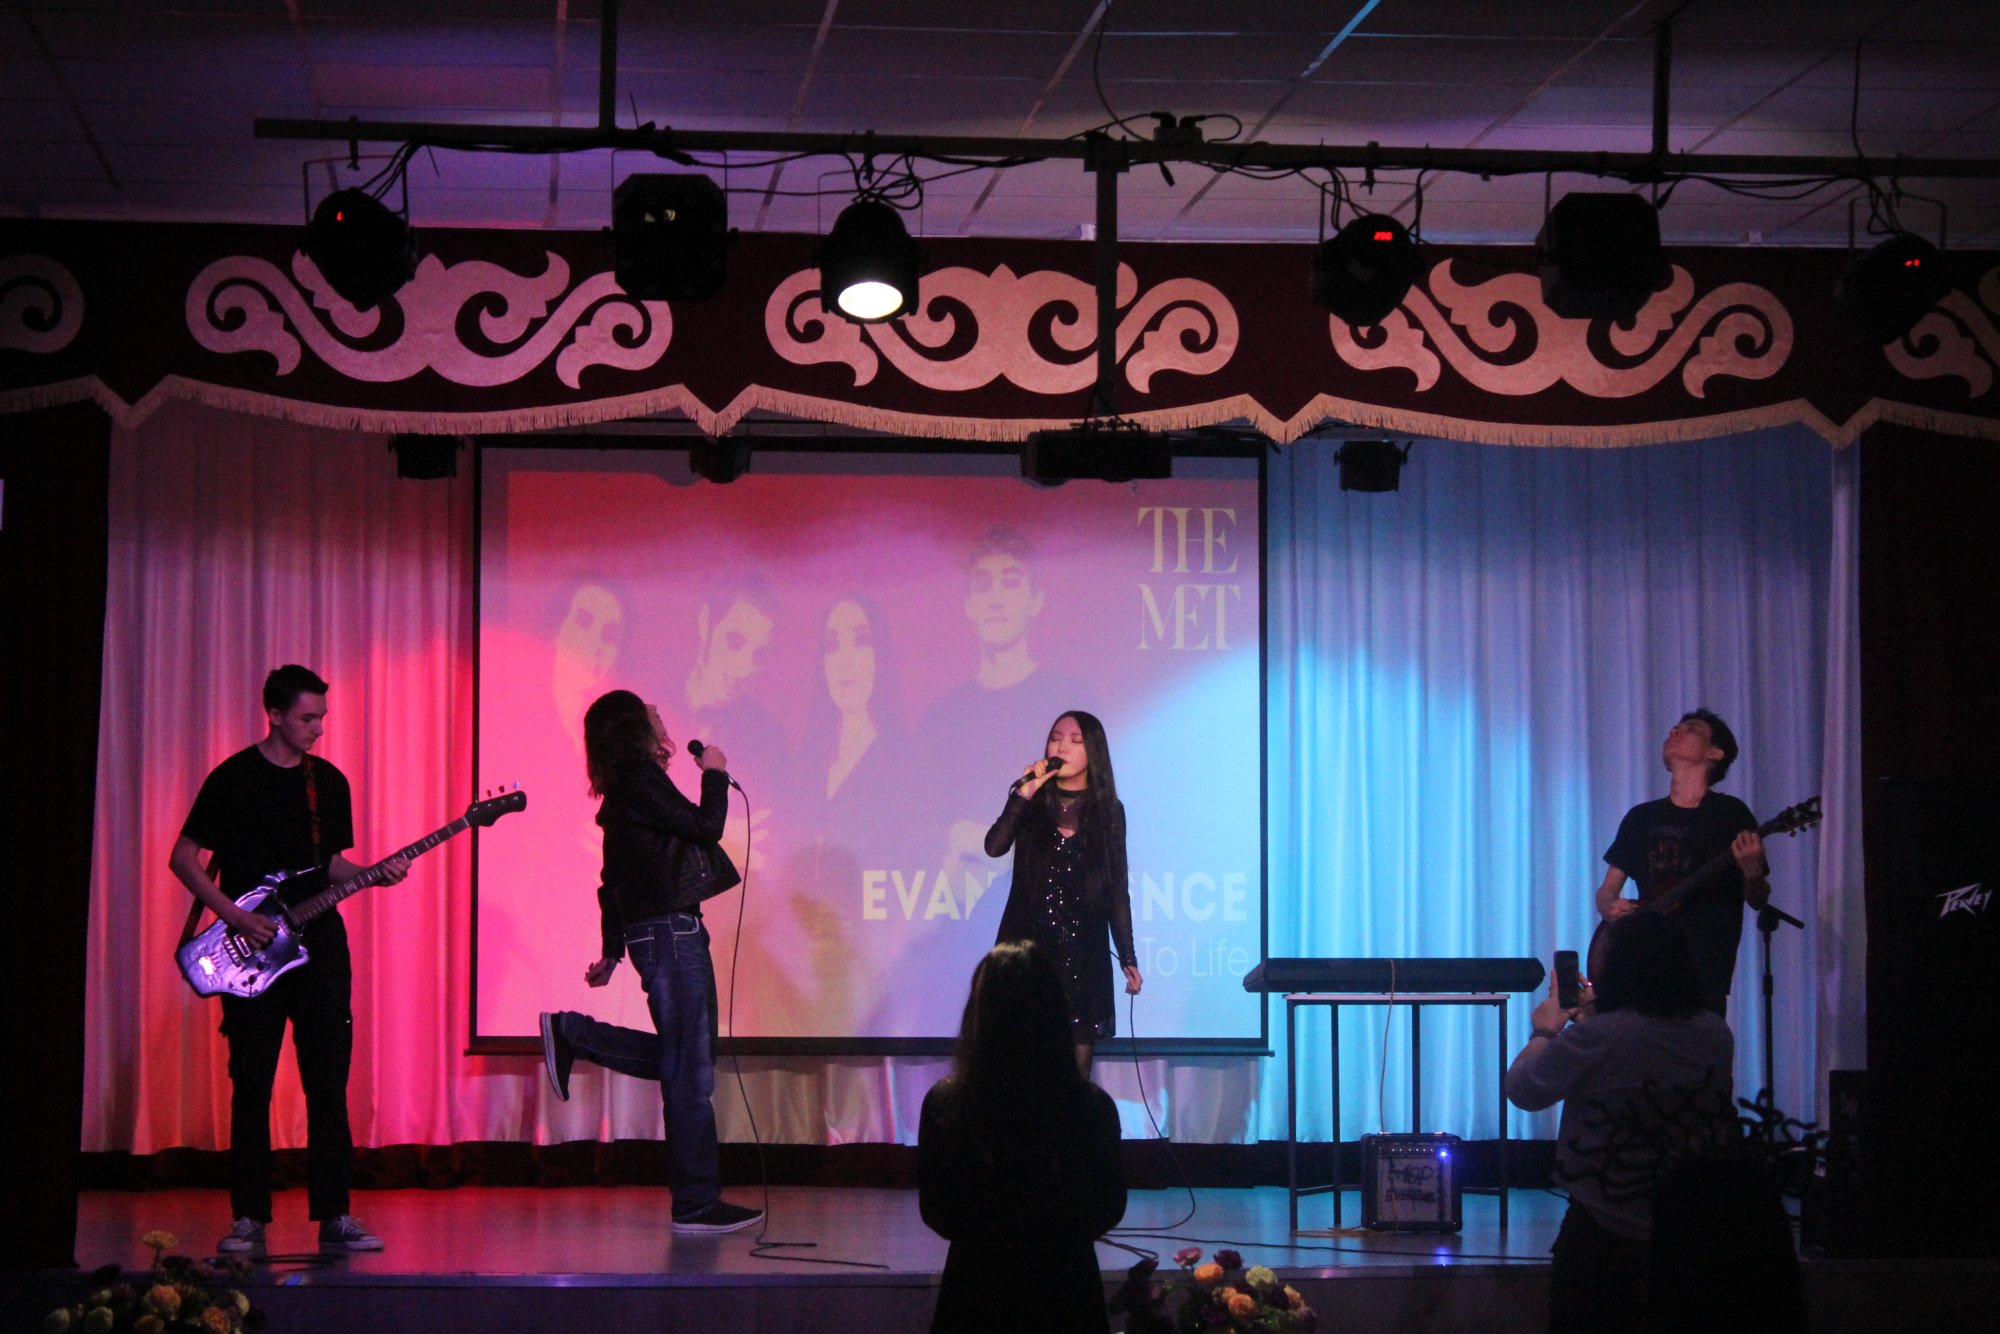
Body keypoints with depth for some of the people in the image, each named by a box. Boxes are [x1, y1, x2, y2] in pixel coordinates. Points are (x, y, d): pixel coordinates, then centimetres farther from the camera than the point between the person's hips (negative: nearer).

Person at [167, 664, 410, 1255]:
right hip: (252, 954, -3)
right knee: (251, 1087, 1)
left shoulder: (329, 781, 10)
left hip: (319, 946, 3)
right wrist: (233, 915, -11)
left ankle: (334, 1216, 4)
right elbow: (183, 857, -2)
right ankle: (249, 1217, 8)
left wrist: (374, 872, -3)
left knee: (329, 1084, 0)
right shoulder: (233, 778, -3)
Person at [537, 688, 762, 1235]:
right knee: (689, 1072, -6)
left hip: (658, 934, 10)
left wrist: (613, 951, 25)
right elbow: (704, 827, -14)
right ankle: (697, 1205, -2)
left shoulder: (624, 789, 17)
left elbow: (614, 880, 21)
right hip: (669, 932, -10)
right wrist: (715, 776, 2)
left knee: (681, 1060, 15)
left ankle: (571, 1034, 16)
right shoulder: (641, 779, -12)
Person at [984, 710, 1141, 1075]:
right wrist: (1023, 795, -17)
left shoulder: (1109, 812, 6)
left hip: (1082, 951, 0)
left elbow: (1118, 891, 8)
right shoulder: (1032, 804, 6)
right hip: (1027, 946, 0)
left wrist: (1128, 958, 5)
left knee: (1075, 1071, 0)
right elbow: (994, 847, -11)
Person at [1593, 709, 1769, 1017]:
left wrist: (1752, 872, -18)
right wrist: (1611, 908, -4)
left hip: (1704, 971, -3)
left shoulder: (1730, 814, 4)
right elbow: (1607, 890, 19)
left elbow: (1758, 900, 4)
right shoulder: (1641, 817, 15)